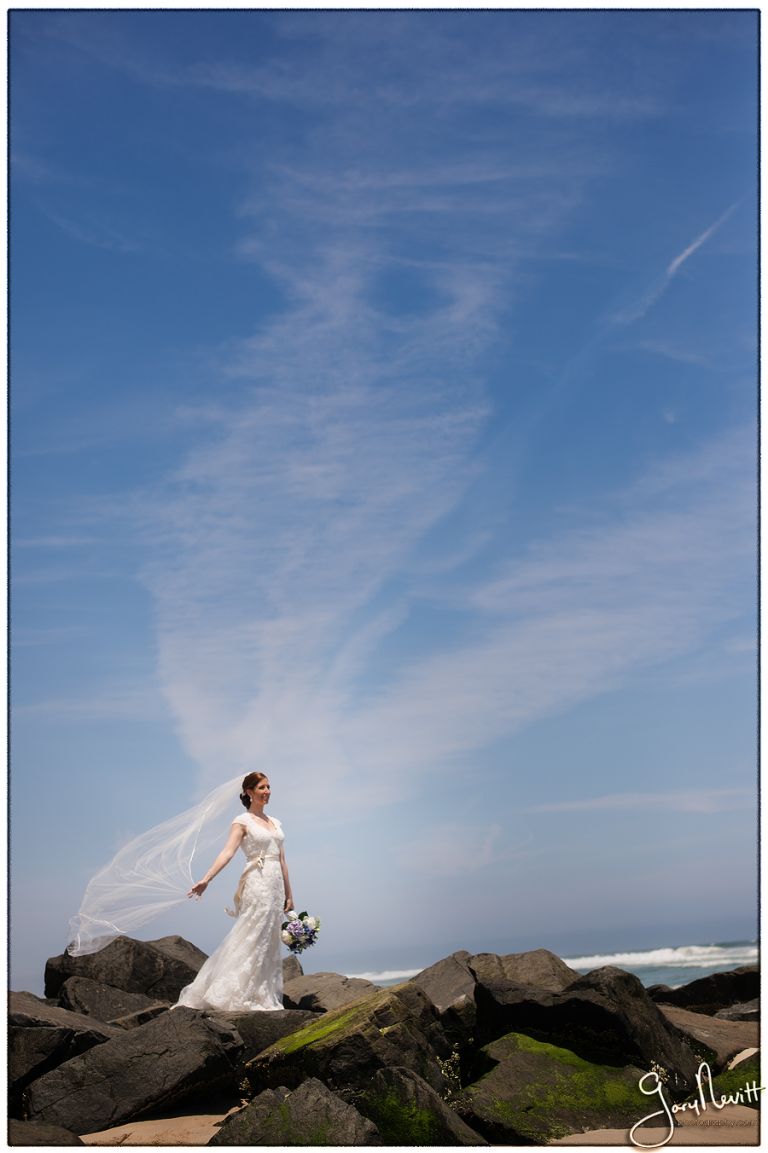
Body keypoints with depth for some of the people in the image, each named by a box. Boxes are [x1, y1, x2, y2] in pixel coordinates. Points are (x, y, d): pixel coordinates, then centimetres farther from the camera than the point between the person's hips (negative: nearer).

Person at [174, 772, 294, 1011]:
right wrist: (206, 879, -27)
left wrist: (288, 895, 17)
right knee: (251, 940, -8)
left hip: (276, 885, 7)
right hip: (256, 884, -6)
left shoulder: (275, 823, 17)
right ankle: (238, 997, -2)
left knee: (269, 943, 7)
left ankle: (264, 997, 13)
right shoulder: (242, 821, -2)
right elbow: (227, 852, -14)